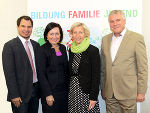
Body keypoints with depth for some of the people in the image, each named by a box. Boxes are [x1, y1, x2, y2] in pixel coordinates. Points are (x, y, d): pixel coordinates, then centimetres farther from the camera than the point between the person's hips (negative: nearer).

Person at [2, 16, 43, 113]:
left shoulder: (36, 45, 10)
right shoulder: (9, 46, -9)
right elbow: (9, 73, -13)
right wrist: (14, 95, -16)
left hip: (35, 90, 6)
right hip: (20, 93, -5)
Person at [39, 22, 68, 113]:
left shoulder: (63, 47, 8)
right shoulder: (42, 50, -11)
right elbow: (41, 74, -13)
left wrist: (68, 87, 9)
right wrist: (48, 94, -16)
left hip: (64, 89, 6)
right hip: (51, 89, -6)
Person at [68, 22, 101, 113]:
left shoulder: (93, 50, -11)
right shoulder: (71, 50, 7)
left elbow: (96, 76, -12)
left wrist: (93, 97, -15)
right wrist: (68, 91, 11)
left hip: (86, 92, -5)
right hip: (72, 92, 5)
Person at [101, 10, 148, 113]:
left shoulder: (136, 38, -6)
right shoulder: (105, 39, 10)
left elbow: (143, 68, -6)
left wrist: (141, 92, -8)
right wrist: (103, 89, 12)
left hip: (128, 92, -4)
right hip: (109, 92, 4)